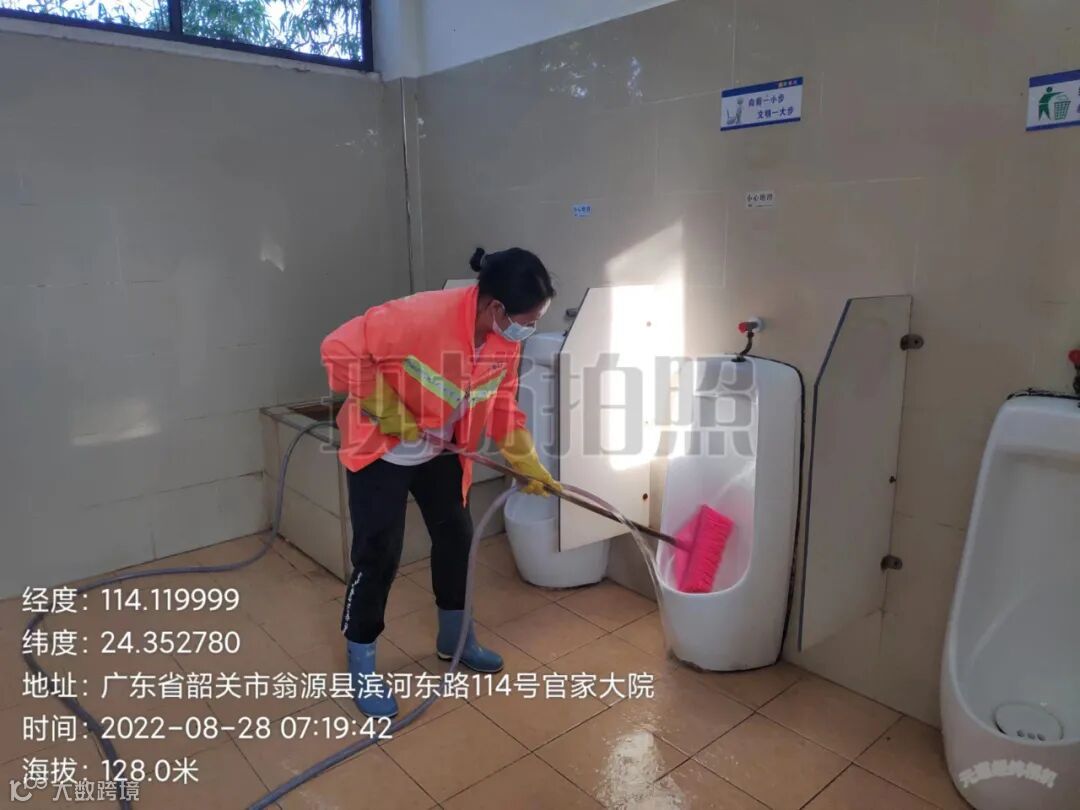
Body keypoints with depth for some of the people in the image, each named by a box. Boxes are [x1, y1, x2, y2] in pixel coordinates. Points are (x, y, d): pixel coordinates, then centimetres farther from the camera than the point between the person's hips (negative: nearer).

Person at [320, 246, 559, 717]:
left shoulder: (506, 340, -10)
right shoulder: (420, 316, -33)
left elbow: (503, 407, 2)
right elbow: (340, 350, -27)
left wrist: (529, 465, -2)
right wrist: (388, 411, -27)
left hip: (440, 450, 7)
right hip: (381, 449, -7)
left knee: (456, 535, 13)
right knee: (379, 554, -3)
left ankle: (454, 637, 35)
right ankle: (361, 665, 17)